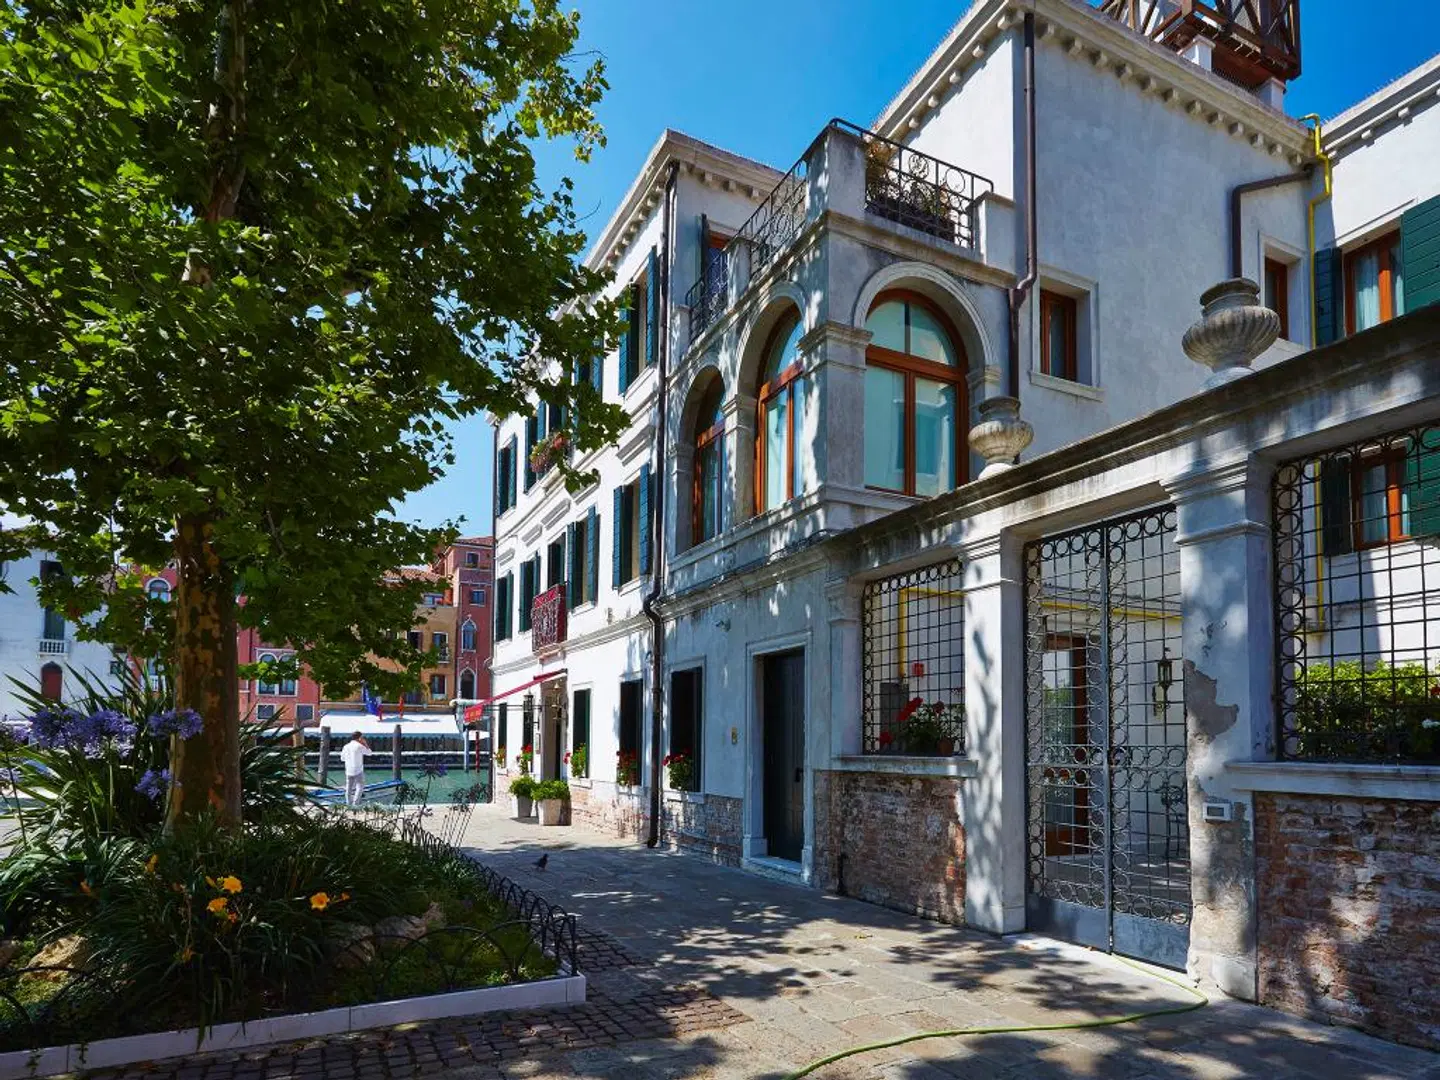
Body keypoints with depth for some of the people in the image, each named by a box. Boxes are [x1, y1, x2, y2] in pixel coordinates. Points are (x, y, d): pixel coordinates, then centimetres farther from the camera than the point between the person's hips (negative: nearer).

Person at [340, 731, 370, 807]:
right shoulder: (360, 746, -9)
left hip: (348, 771, 5)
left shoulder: (346, 746, 5)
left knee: (349, 788, 13)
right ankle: (355, 803, -12)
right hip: (358, 770, -5)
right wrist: (365, 743, 9)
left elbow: (342, 758, 15)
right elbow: (369, 752, 6)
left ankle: (349, 804, 17)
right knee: (359, 787, -1)